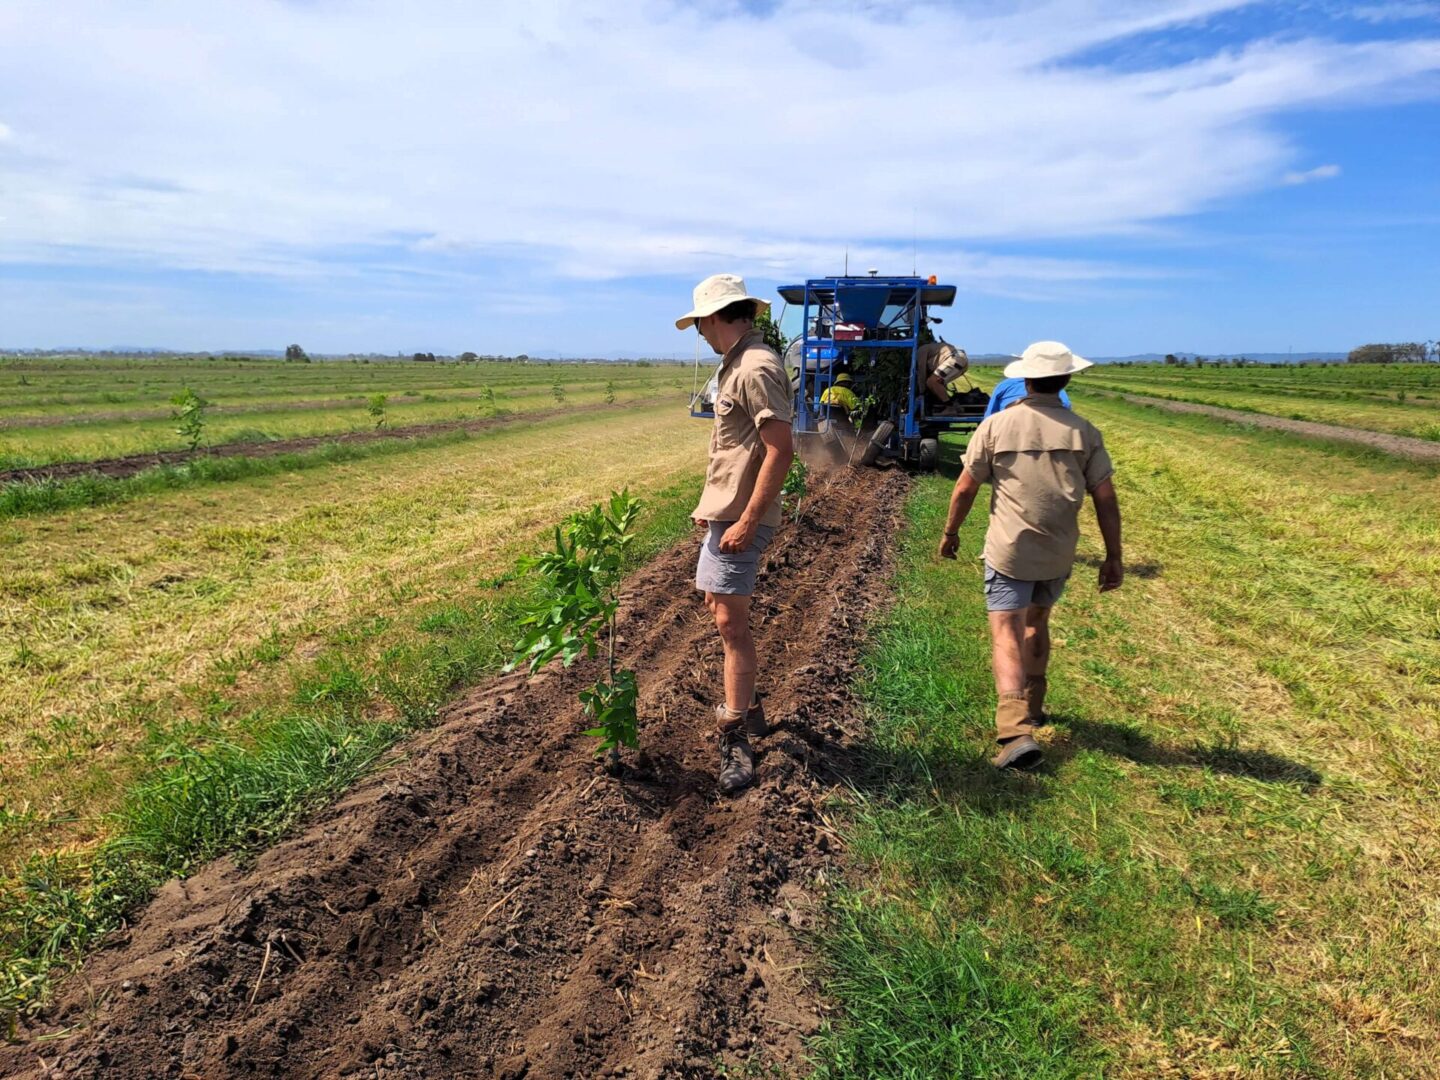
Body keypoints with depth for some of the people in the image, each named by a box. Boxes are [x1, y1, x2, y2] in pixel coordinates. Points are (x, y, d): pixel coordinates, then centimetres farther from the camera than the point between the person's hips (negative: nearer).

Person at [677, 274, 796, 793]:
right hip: (723, 511, 11)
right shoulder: (736, 364, 13)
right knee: (718, 604, 20)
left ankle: (736, 741, 2)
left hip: (740, 520, -11)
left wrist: (748, 521, -25)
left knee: (731, 620, -8)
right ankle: (745, 704, 36)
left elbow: (781, 450, -25)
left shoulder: (757, 368, -18)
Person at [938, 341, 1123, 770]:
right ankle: (1031, 705, 38)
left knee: (1007, 635, -4)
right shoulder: (1083, 431, 1)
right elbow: (1106, 499, 1)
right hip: (1059, 555, 4)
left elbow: (964, 489, -1)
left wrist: (950, 533, 14)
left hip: (1008, 550, -3)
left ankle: (1017, 731, -18)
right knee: (1036, 621, 24)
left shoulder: (996, 426, -5)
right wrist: (1113, 557, 8)